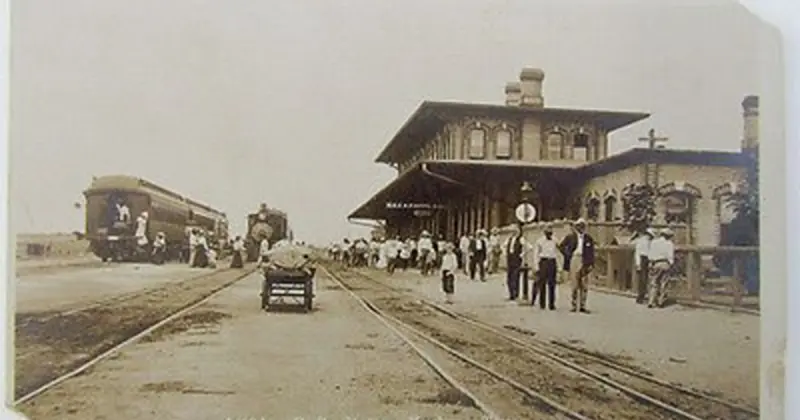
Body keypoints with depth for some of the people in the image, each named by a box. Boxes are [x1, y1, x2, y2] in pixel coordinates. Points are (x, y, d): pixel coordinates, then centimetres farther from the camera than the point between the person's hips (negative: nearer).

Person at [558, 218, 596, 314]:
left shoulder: (589, 238, 7)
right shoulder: (570, 237, 4)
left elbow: (591, 252, 6)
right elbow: (561, 246, 11)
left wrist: (591, 264, -2)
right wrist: (568, 254, 1)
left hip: (584, 262, 1)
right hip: (574, 261, -1)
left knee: (584, 285, 1)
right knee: (574, 285, 2)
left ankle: (582, 306, 8)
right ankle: (574, 306, 8)